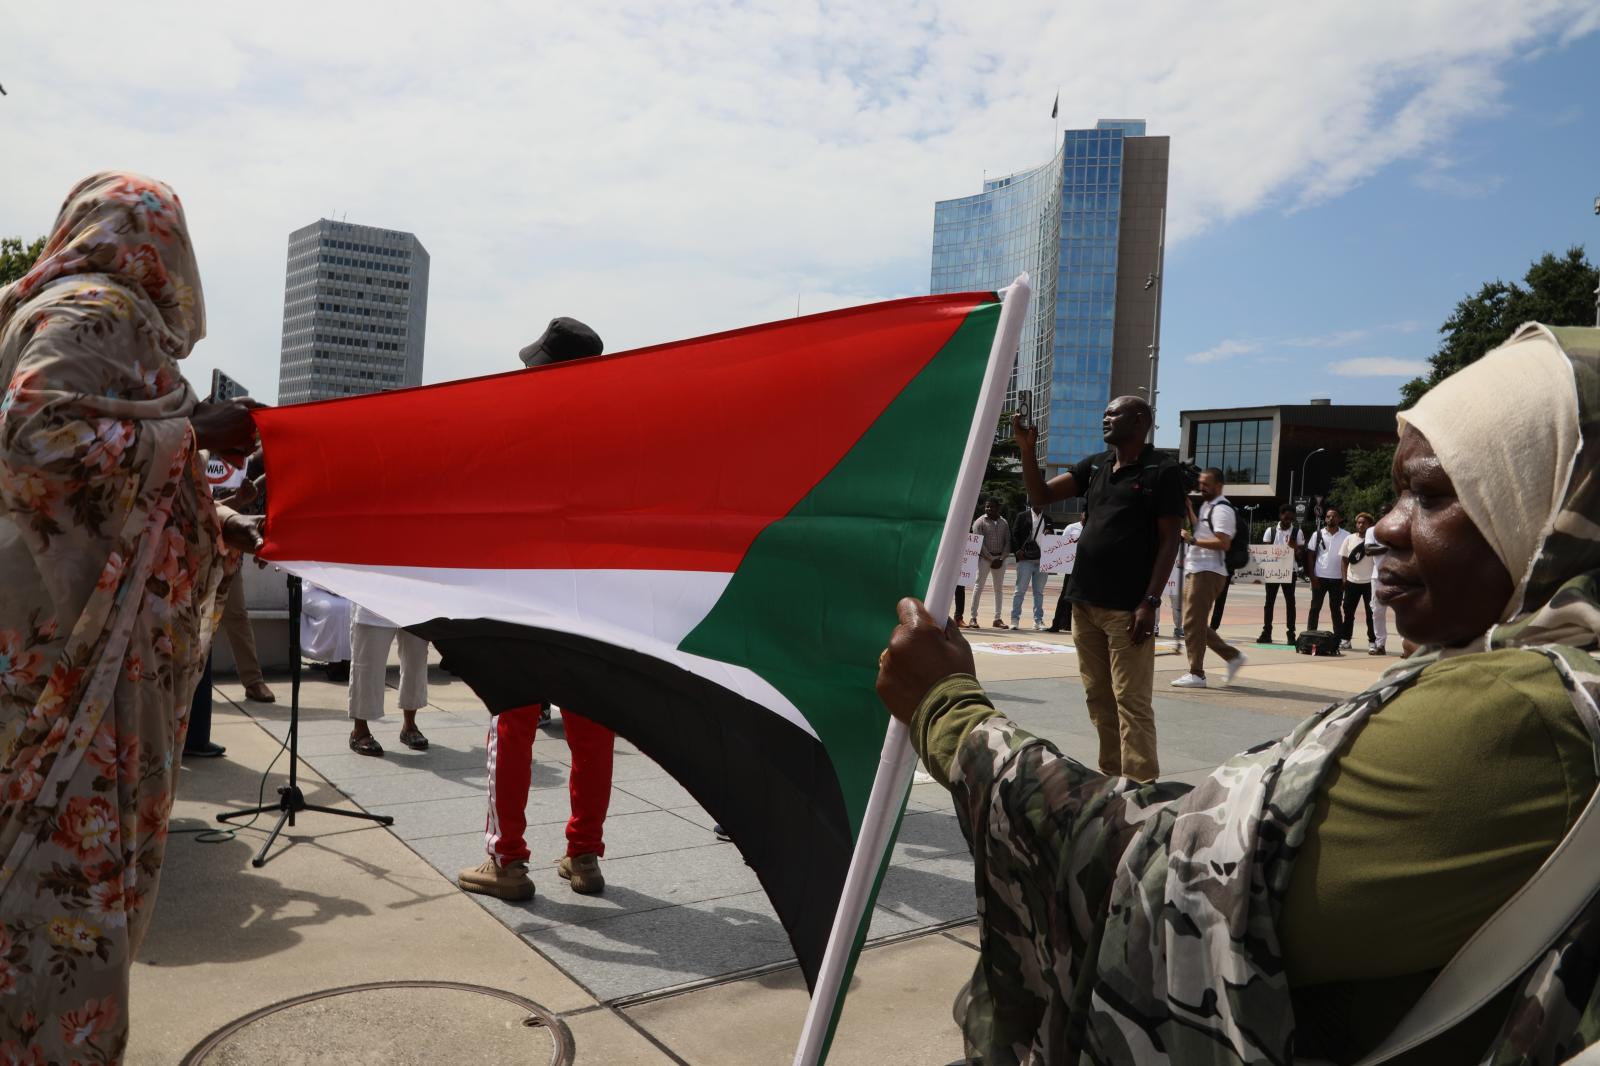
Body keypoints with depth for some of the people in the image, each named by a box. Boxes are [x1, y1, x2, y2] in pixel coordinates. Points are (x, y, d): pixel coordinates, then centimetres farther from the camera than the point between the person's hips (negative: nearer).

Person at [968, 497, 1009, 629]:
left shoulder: (1004, 523, 11)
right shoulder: (979, 522, -2)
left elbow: (1008, 542, 8)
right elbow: (979, 544, -9)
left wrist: (1001, 559, -6)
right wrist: (991, 559, -14)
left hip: (1000, 559, 5)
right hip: (984, 558, -4)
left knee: (999, 589, 7)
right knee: (979, 586, -6)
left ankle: (997, 618, 12)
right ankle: (973, 618, -5)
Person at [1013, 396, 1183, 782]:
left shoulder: (1162, 471, -3)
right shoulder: (1095, 466, 14)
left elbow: (1169, 541, -7)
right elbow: (1041, 496, 12)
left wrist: (1150, 602, -14)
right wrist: (1028, 451, -3)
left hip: (1127, 609, -6)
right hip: (1084, 603, 7)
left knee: (1131, 701, -7)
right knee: (1098, 698, 10)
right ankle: (1111, 776, 19)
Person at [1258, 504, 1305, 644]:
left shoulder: (1297, 532, 2)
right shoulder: (1270, 531, 5)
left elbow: (1301, 553, 1)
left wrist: (1295, 548, -20)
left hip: (1289, 571, -1)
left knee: (1290, 602, 1)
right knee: (1269, 601, 3)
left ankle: (1290, 634, 3)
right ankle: (1266, 633, 7)